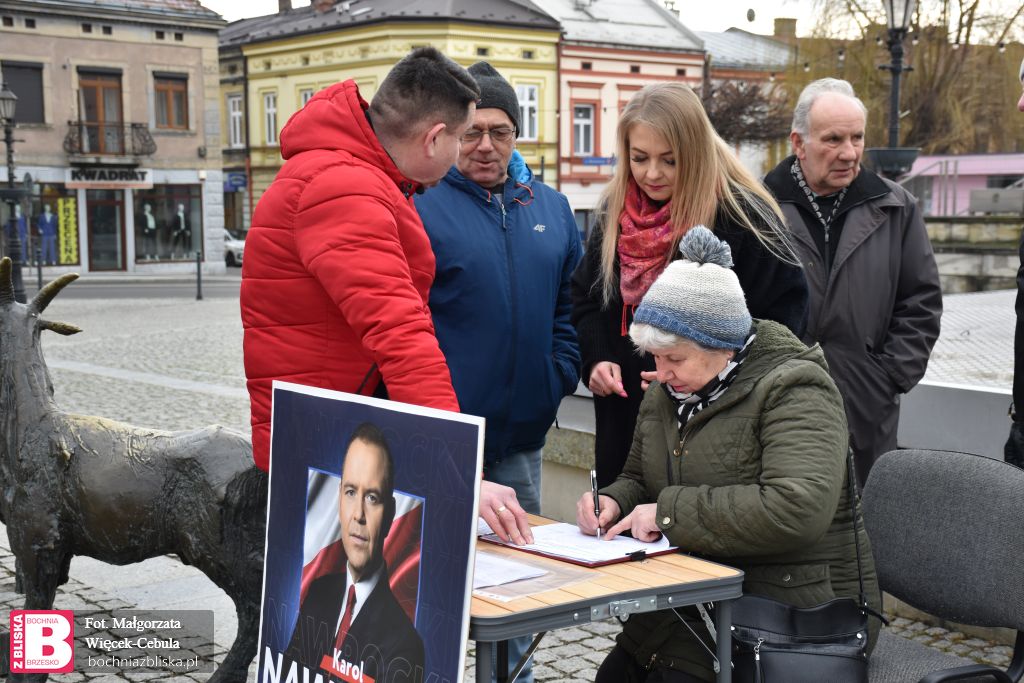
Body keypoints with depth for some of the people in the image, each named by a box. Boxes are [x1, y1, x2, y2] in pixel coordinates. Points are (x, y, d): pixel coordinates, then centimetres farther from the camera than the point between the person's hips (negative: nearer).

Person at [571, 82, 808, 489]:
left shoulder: (744, 216, -13)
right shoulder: (615, 211, 5)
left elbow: (781, 321, -12)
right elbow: (585, 299, 16)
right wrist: (596, 359, -2)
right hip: (625, 423, 5)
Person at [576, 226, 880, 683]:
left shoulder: (793, 390, -14)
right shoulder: (665, 395, 10)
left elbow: (797, 508, -29)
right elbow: (637, 479, 24)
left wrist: (671, 511, -24)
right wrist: (612, 502, -1)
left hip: (795, 610, -7)